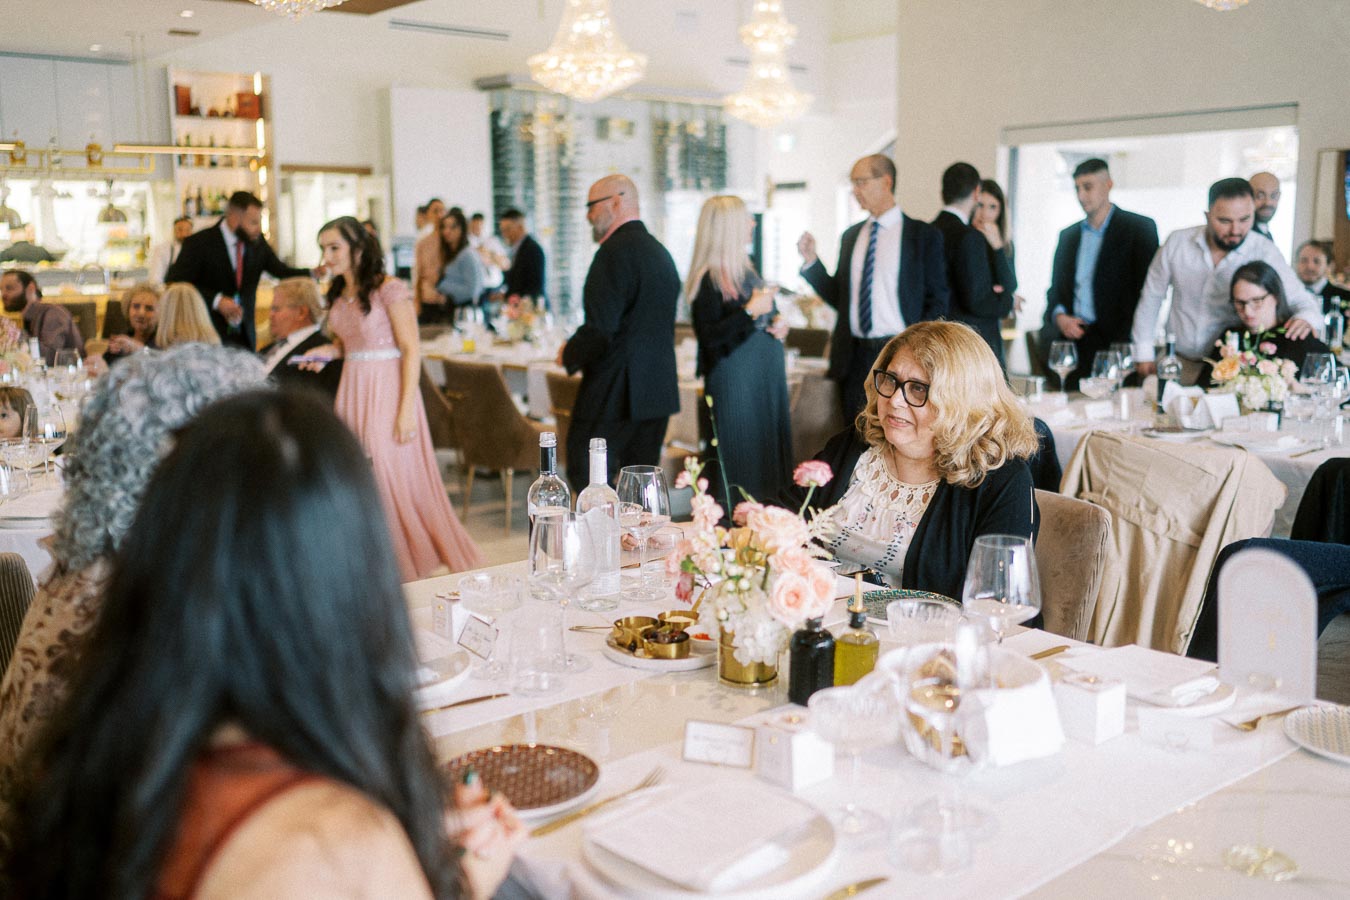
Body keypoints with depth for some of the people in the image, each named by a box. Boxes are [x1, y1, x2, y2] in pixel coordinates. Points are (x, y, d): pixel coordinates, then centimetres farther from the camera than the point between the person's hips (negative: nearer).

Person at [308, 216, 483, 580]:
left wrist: (406, 410, -18)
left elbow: (411, 351, -13)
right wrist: (326, 352, 0)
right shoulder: (337, 294, 10)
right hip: (352, 390, 7)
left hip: (387, 389, -7)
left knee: (396, 478, -3)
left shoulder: (389, 290, -12)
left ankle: (411, 568, 10)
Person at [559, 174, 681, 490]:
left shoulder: (616, 251, -14)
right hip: (658, 390, 9)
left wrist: (570, 354, -3)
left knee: (587, 477, -2)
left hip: (614, 393, -9)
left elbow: (600, 328, -22)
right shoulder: (660, 251, 14)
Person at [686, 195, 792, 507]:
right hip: (733, 384, -9)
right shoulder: (709, 279, -12)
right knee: (739, 467, -6)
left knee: (769, 462, 9)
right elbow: (709, 337, -19)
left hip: (764, 381, 9)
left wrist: (778, 325, 6)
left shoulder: (744, 270, 15)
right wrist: (751, 311, -22)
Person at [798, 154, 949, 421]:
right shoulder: (851, 236, 12)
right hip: (854, 357, 4)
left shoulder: (924, 235, -1)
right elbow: (839, 296, 13)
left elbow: (937, 301, -1)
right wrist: (811, 261, 1)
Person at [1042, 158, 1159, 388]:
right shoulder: (1068, 235, 19)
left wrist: (1125, 342, -12)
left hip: (1114, 344, -4)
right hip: (1071, 345, 4)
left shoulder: (1139, 228, 3)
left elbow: (1148, 290, -3)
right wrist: (1059, 316, -1)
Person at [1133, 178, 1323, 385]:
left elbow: (1301, 301, -3)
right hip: (1178, 363, 1)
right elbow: (1151, 297, 10)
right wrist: (1144, 354, 8)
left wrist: (1306, 319, -28)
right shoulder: (1177, 242, 0)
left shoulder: (1264, 252, -5)